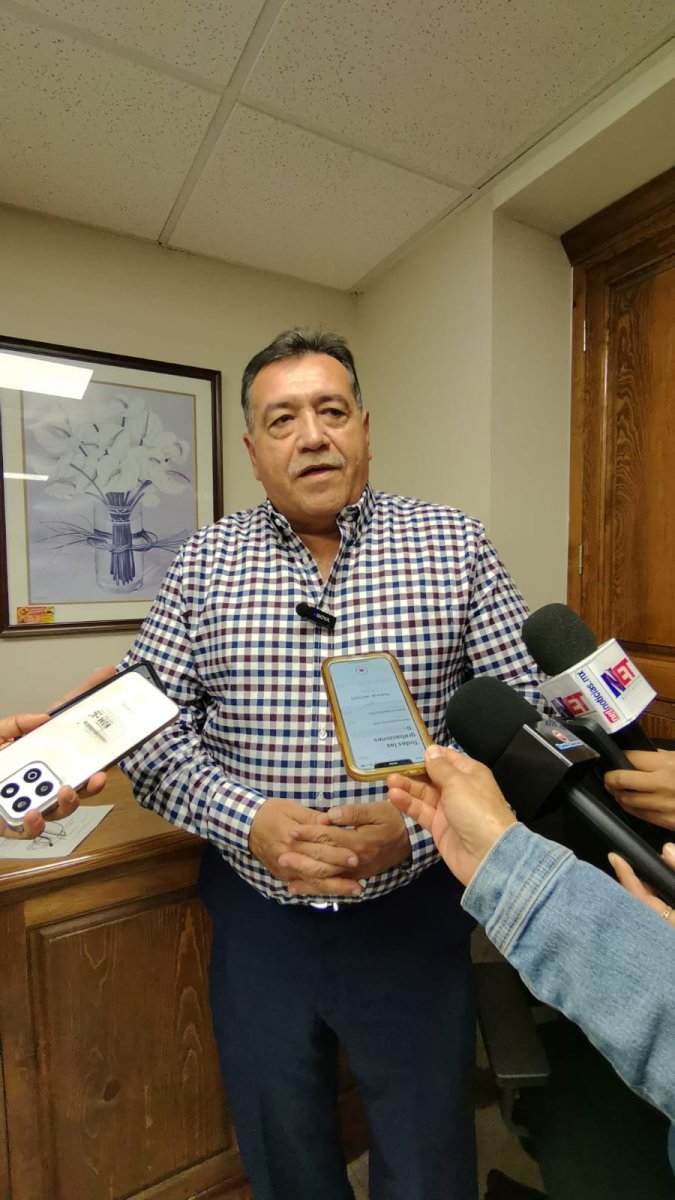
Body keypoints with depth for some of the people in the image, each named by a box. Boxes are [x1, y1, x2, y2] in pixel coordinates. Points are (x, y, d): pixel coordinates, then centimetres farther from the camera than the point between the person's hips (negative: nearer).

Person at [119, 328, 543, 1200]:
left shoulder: (454, 544, -6)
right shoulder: (204, 561, -2)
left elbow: (523, 717, -6)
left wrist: (418, 823, -20)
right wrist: (245, 818, -19)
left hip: (413, 909, -1)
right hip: (254, 914, 2)